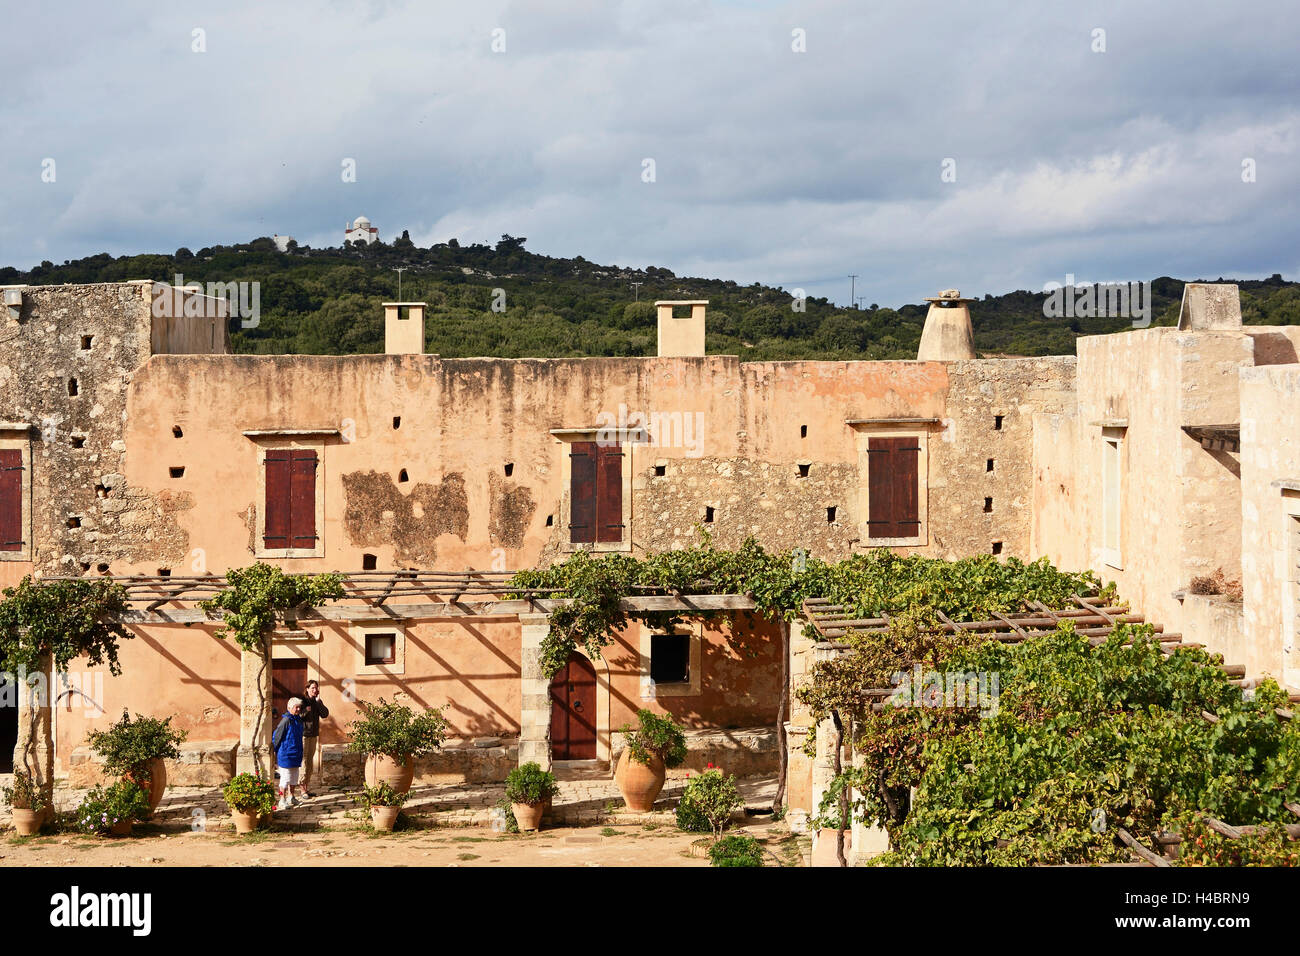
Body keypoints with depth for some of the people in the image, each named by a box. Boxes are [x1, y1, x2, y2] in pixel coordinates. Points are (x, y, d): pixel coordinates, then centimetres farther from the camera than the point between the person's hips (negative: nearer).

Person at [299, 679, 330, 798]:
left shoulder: (317, 702, 8)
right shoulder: (302, 700, -8)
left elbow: (325, 714, -5)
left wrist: (318, 701, -11)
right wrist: (305, 711, -25)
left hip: (313, 734, 6)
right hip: (303, 733, -6)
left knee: (310, 760, 10)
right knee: (303, 760, -6)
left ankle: (307, 787, 18)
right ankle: (303, 789, -2)